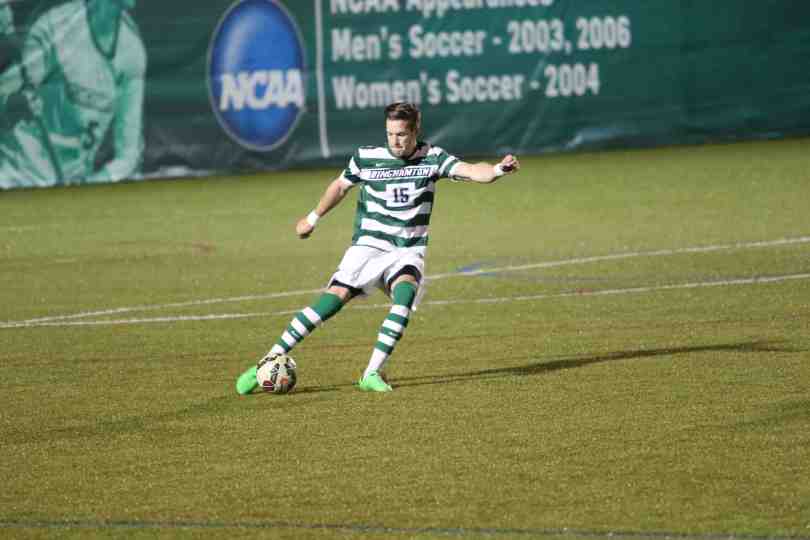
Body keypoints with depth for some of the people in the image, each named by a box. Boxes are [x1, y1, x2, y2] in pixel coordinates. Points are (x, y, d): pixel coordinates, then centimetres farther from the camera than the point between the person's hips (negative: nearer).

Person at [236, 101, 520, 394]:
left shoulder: (432, 158, -3)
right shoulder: (366, 158, -2)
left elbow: (471, 171, -19)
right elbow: (340, 186, 17)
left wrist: (498, 169, -40)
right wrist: (312, 218, 27)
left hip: (409, 251, 0)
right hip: (368, 246, 0)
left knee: (405, 293, -31)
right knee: (333, 300, -17)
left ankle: (372, 374, -26)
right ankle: (268, 362, -11)